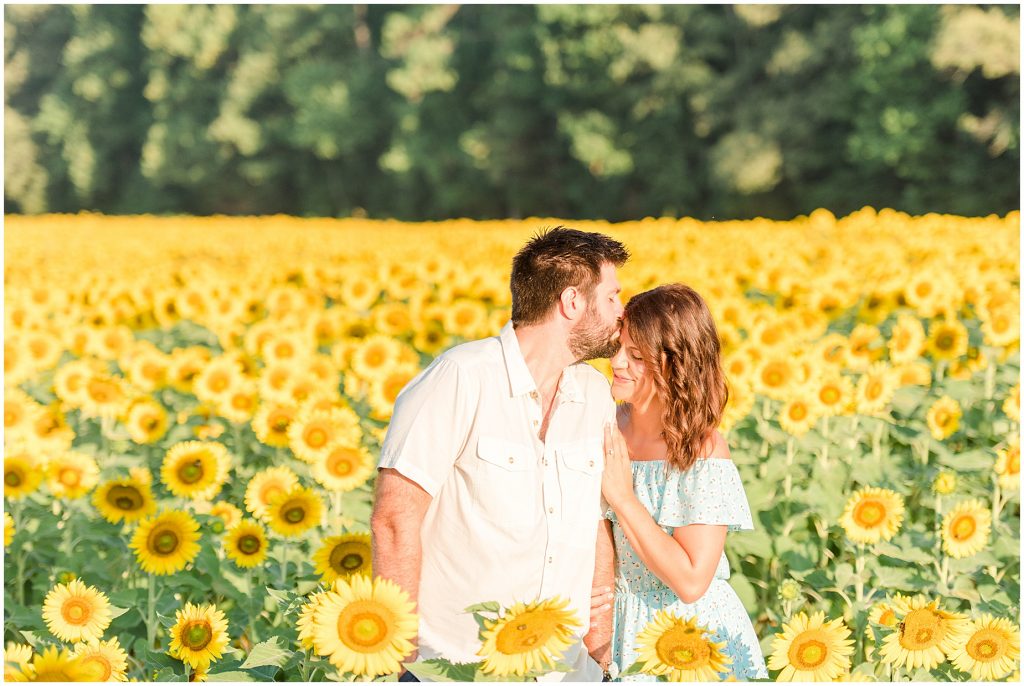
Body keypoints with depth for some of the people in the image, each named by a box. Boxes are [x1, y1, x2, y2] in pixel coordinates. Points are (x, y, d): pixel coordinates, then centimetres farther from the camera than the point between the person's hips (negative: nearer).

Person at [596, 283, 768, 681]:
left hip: (694, 632, -4)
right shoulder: (605, 427, -5)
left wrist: (623, 496, -22)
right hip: (623, 630, 4)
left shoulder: (703, 449, -20)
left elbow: (692, 581, -23)